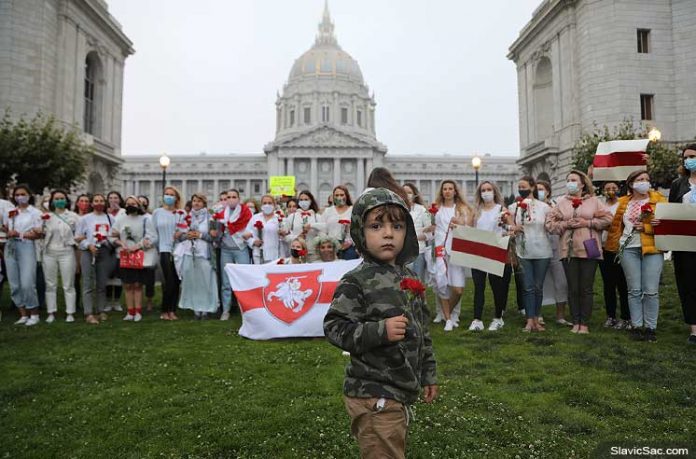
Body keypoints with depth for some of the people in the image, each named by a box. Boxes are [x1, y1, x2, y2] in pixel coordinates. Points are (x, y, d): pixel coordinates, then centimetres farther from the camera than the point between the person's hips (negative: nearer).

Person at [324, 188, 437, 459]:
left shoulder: (409, 278, 8)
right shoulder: (356, 282, -16)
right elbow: (334, 328, -19)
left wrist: (428, 375, 18)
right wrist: (380, 331, -28)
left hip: (403, 392, 8)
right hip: (374, 397, -8)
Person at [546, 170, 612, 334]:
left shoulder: (593, 201, 6)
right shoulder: (561, 202, 8)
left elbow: (607, 218, 0)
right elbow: (550, 224, 4)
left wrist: (587, 223, -10)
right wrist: (566, 224, -10)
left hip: (588, 250, -1)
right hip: (569, 251, 1)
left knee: (587, 288, 3)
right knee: (572, 288, 5)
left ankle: (584, 324, 13)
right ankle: (576, 322, 16)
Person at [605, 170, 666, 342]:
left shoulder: (659, 199, 5)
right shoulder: (623, 203, 13)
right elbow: (616, 225, 16)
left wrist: (646, 227, -12)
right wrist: (615, 245, 8)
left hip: (652, 248, -2)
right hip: (629, 249, 2)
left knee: (651, 291, -3)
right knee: (634, 290, 4)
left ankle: (650, 328, 7)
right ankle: (636, 326, 11)